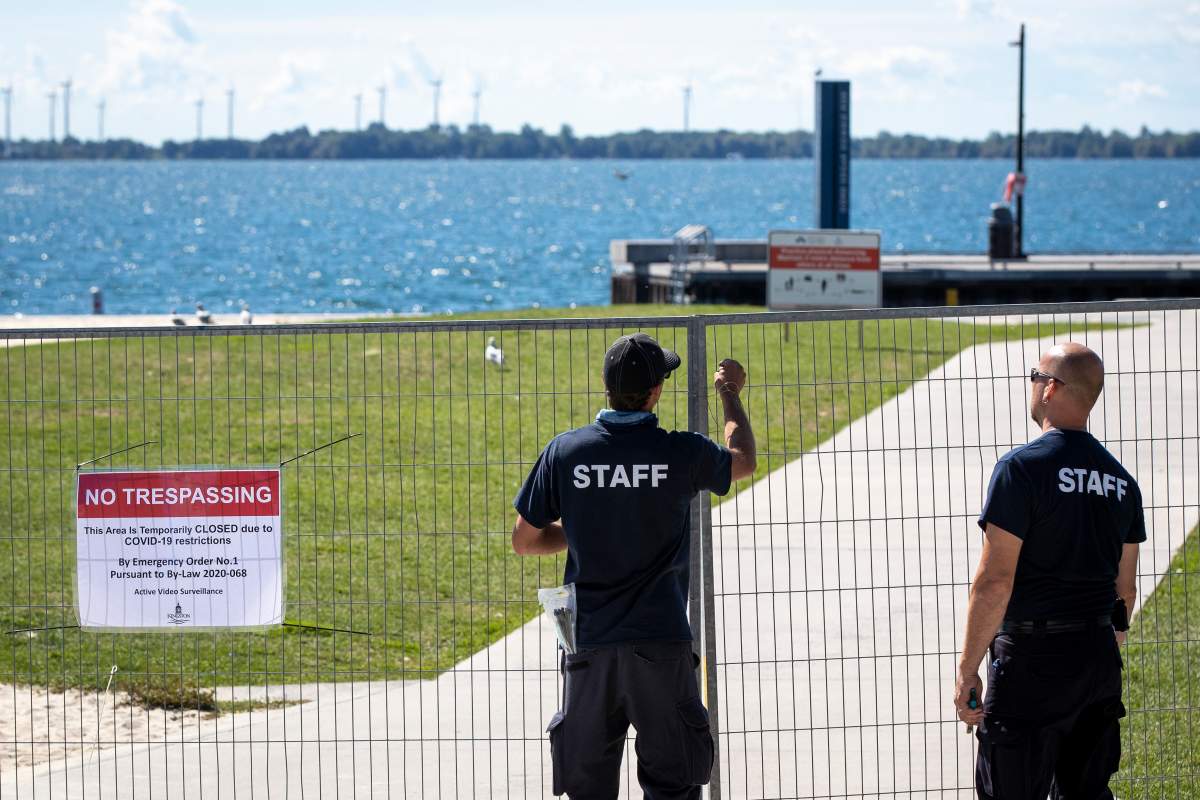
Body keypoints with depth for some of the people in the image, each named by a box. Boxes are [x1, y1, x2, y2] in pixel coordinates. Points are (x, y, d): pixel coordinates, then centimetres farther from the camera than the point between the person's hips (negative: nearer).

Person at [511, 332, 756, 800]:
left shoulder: (563, 452, -5)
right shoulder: (681, 454, -8)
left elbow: (524, 541, 5)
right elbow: (742, 461, 16)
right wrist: (730, 394, 31)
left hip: (588, 641, 2)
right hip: (661, 642, -2)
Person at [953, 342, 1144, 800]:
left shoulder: (1023, 468, -13)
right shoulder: (1120, 480, 9)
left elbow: (995, 582, -16)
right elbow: (1125, 590, 15)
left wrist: (967, 671, -11)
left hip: (1032, 659, -7)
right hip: (1099, 657, 7)